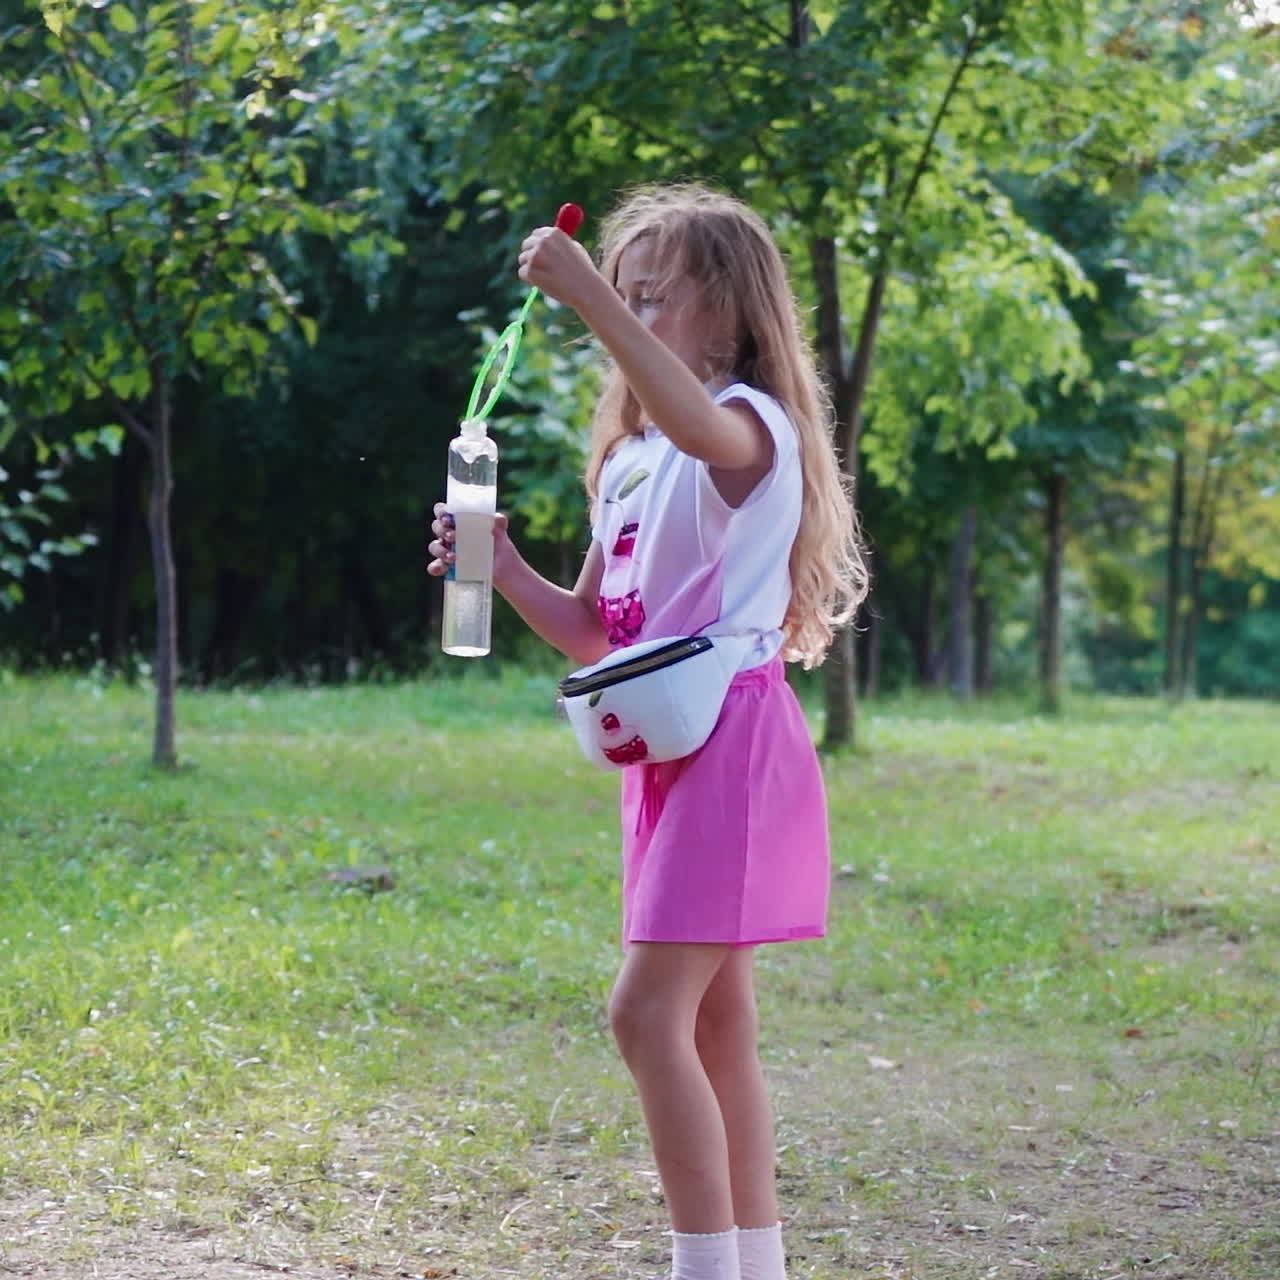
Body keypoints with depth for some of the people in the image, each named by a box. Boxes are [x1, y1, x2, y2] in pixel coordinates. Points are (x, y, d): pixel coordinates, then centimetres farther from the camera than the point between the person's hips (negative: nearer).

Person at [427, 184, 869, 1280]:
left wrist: (590, 296, -41)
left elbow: (698, 420, -36)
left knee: (649, 1011, -16)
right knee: (714, 1023, 11)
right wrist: (500, 565, 5)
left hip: (733, 738, -9)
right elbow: (591, 634, 20)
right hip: (667, 748, 9)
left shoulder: (754, 424, -8)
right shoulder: (633, 459, 18)